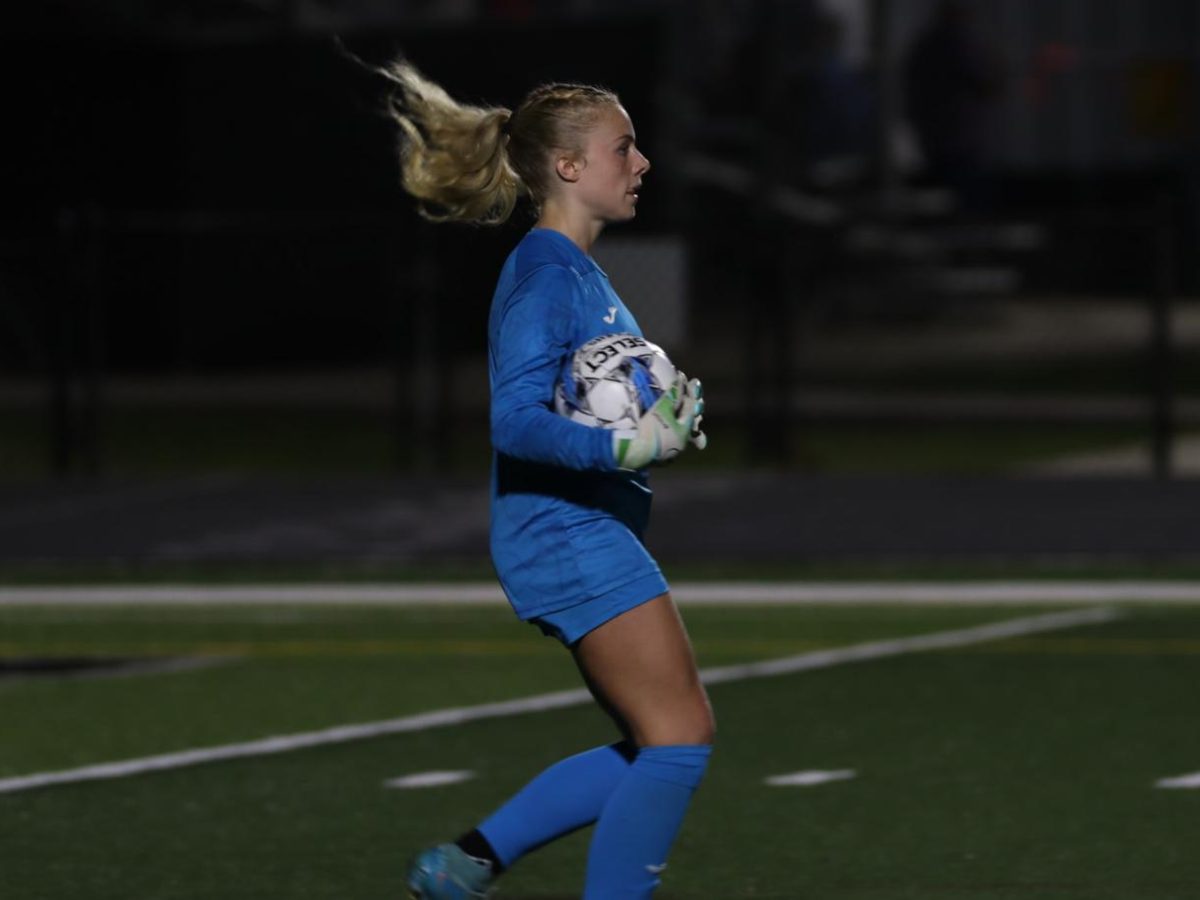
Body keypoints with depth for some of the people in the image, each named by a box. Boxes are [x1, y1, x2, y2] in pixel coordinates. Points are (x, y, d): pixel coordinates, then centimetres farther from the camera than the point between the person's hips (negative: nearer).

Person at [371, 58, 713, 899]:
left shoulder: (580, 271, 16)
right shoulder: (545, 275, -14)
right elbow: (517, 420, -24)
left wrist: (669, 418, 4)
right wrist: (634, 446, -29)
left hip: (595, 536, 10)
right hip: (569, 536, -10)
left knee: (658, 747, 12)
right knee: (680, 735, -9)